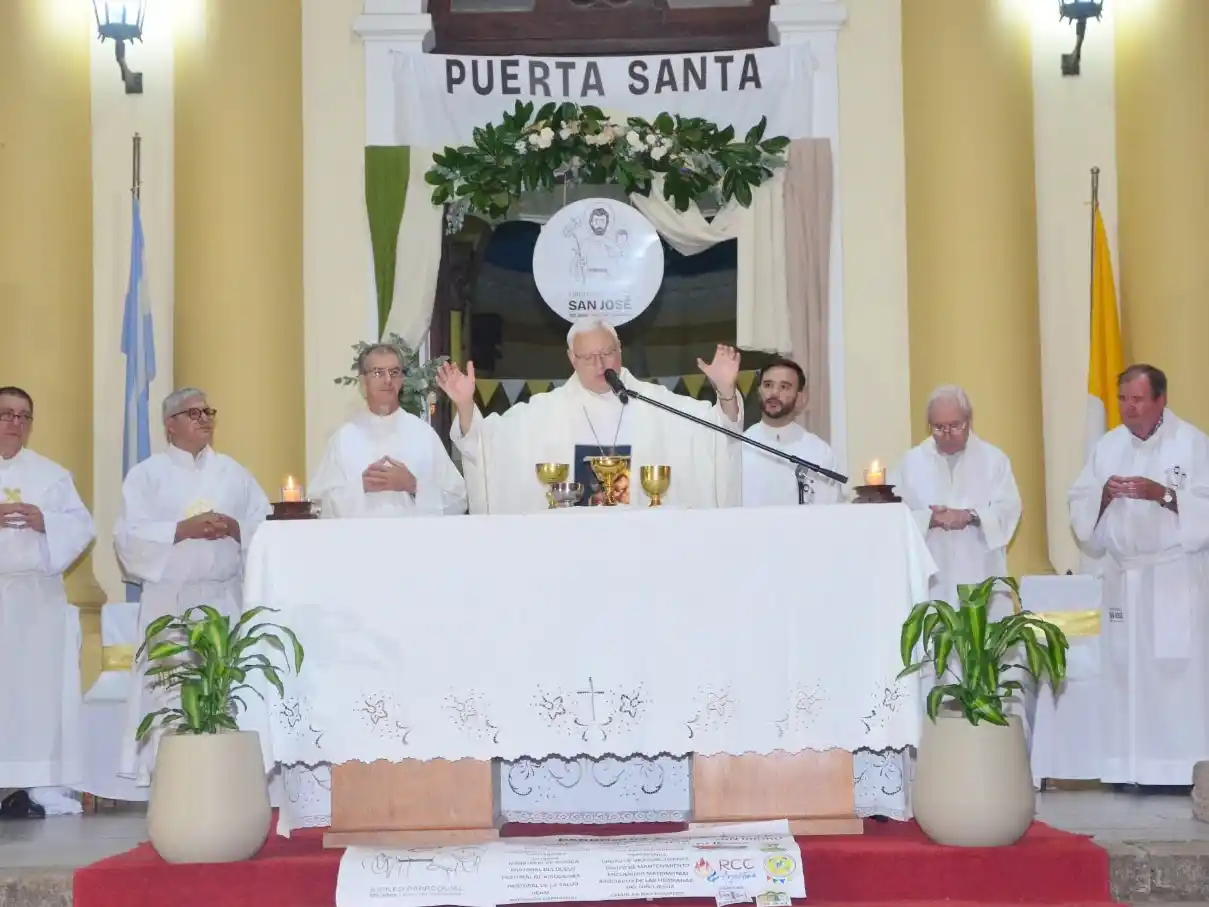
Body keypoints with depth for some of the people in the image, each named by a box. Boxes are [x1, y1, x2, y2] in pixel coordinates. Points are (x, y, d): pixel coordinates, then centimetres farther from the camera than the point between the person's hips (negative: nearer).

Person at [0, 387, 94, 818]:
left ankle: (44, 789, -1)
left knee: (41, 688, -3)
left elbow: (83, 527, 5)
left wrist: (44, 521, -14)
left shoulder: (51, 474, 13)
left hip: (36, 598, 1)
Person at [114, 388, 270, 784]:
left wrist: (235, 528, -9)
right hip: (171, 599, -3)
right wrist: (183, 529, -15)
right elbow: (129, 536, -6)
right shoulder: (147, 473, 5)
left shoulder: (233, 472, 15)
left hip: (225, 597, 3)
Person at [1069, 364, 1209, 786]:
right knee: (1126, 669, 2)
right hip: (1124, 577, 4)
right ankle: (1131, 767, 7)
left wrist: (1163, 494, -22)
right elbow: (1080, 508, 7)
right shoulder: (1107, 446, 10)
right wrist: (1104, 495, -13)